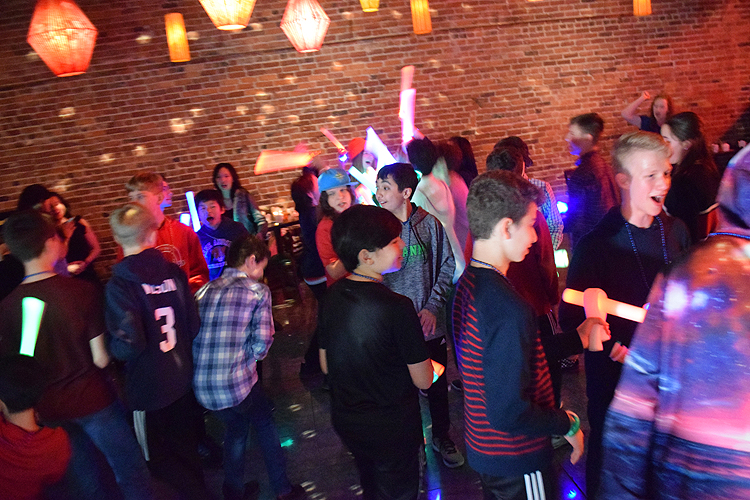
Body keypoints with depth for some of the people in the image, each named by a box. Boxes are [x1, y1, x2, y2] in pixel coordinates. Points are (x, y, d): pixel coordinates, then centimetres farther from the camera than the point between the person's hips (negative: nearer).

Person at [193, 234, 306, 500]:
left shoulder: (204, 290, 9)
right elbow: (261, 344, -12)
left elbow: (191, 337, 9)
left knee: (236, 427, 30)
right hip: (237, 383, -5)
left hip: (201, 386, 5)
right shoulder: (258, 291, -5)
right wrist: (245, 361, 6)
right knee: (265, 425, 22)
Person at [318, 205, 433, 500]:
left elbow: (326, 366, 4)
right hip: (392, 429, -6)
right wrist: (437, 366, 3)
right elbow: (423, 380, -19)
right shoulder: (397, 308, -29)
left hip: (345, 421, 6)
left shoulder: (331, 297, -8)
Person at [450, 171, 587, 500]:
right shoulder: (509, 309, -31)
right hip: (517, 463, -8)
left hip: (481, 446, 9)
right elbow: (508, 414, -30)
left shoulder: (466, 284, -1)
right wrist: (568, 424, -14)